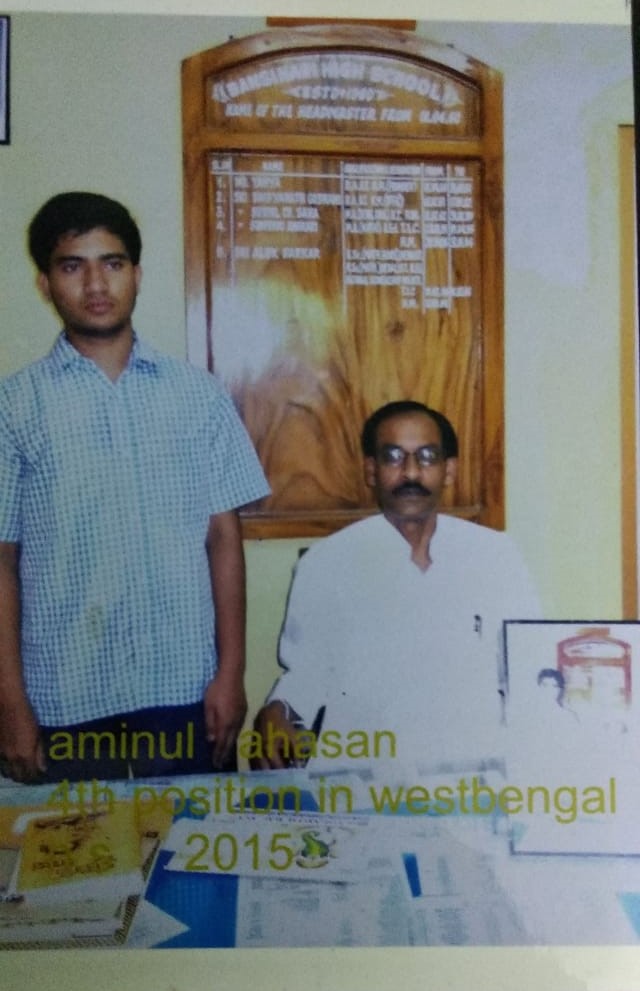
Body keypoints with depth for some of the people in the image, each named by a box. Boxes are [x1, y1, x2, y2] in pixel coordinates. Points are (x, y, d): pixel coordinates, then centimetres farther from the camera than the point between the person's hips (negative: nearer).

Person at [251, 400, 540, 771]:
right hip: (357, 768, -1)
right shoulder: (327, 562, 3)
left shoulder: (495, 556, 7)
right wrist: (276, 712, -11)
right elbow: (308, 669, 8)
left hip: (473, 765, 1)